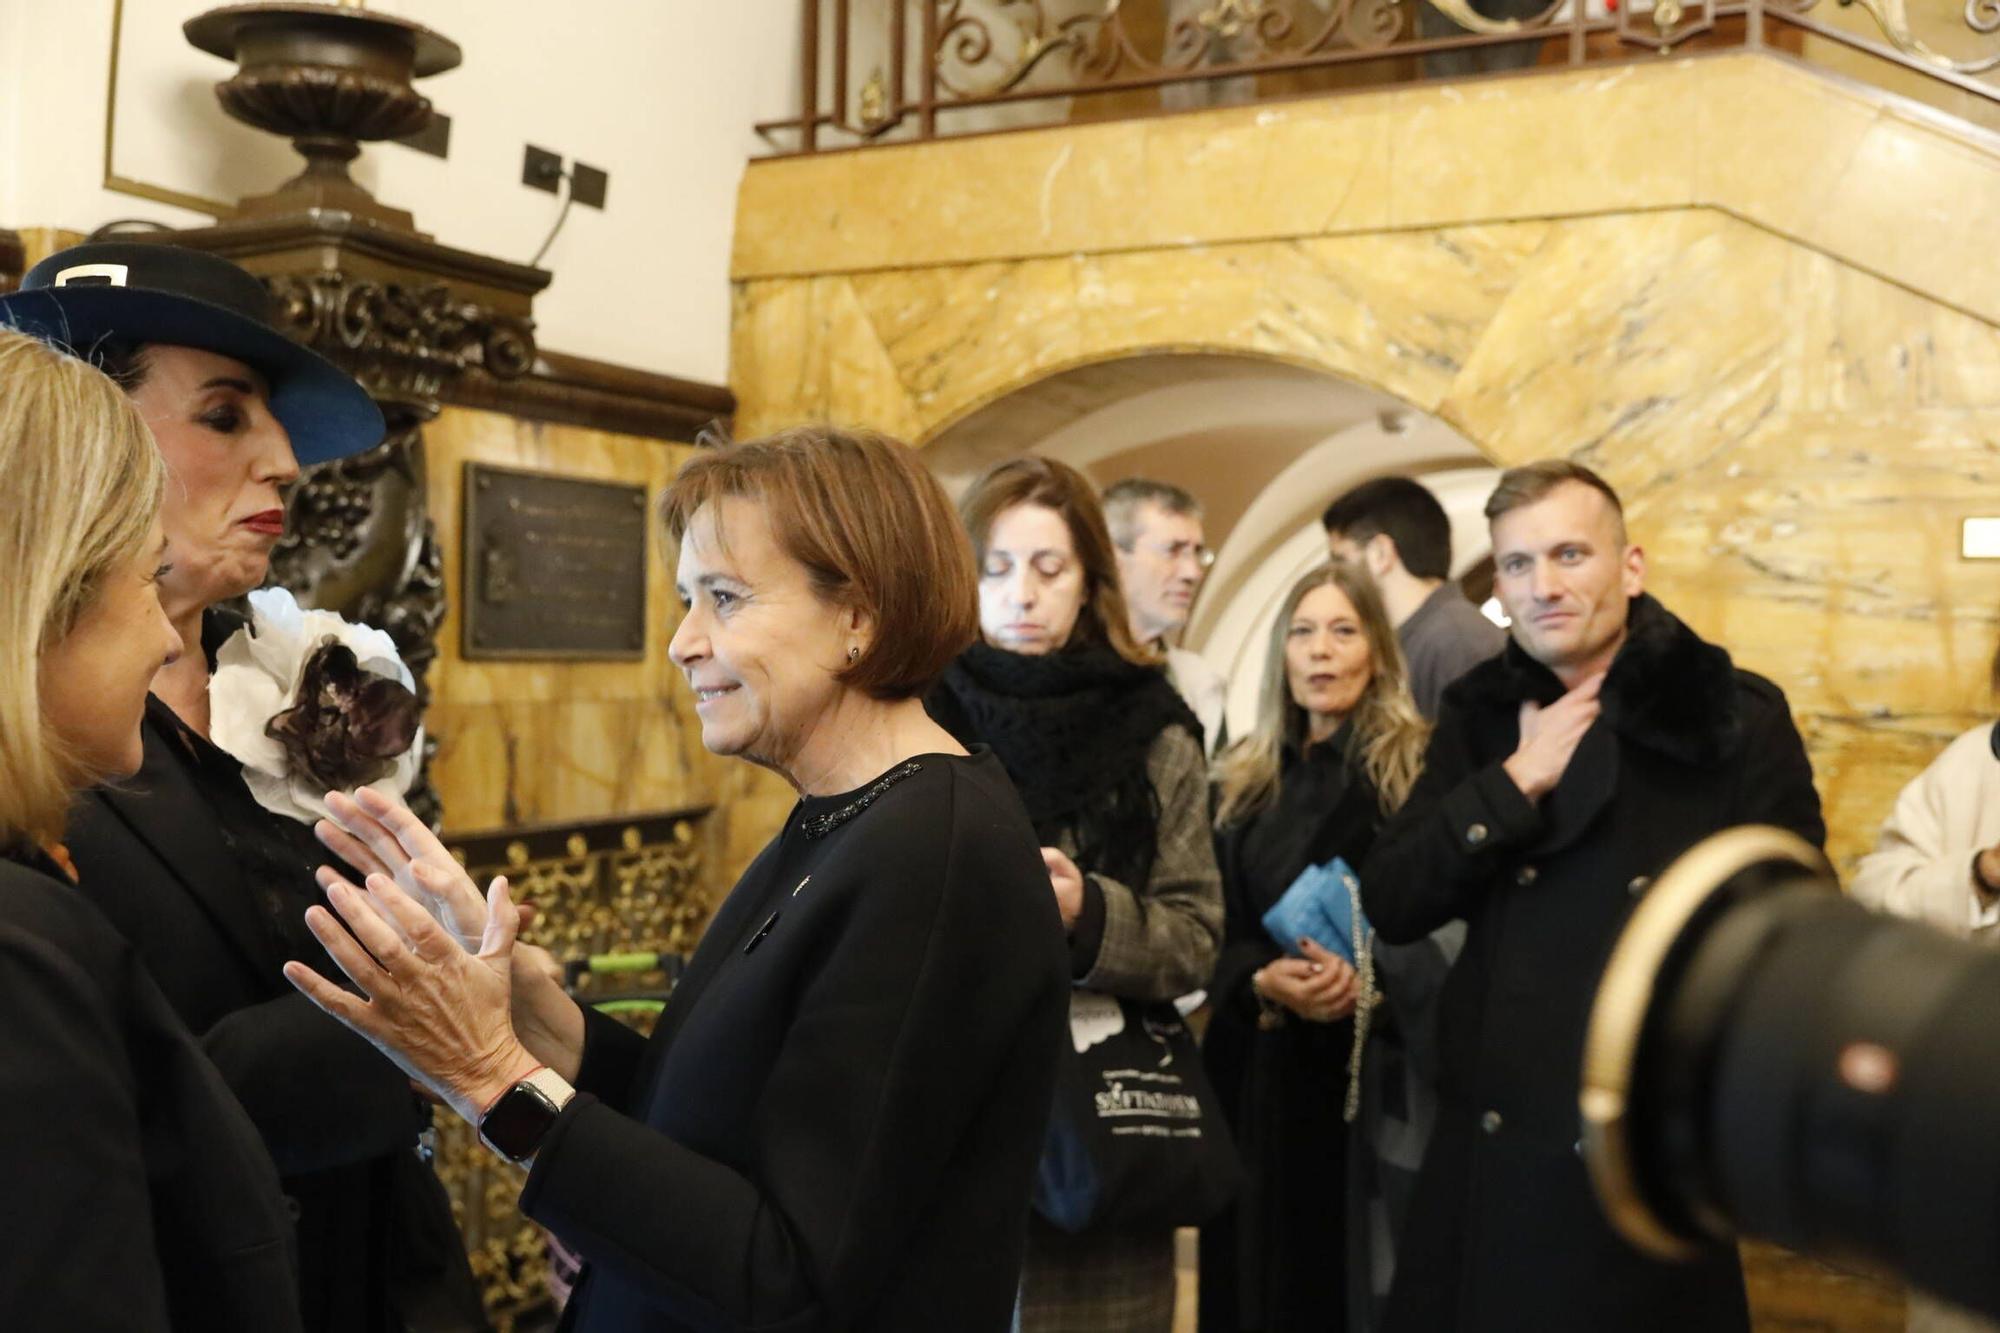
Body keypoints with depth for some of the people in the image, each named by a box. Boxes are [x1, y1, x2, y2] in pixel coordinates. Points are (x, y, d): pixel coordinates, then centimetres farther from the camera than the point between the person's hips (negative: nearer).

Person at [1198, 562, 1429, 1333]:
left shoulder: (1418, 769, -3)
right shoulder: (1243, 779, 11)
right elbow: (1215, 934, 7)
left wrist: (1369, 981, -24)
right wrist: (1264, 983, -14)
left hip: (1370, 1069, -4)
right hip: (1259, 1070, 4)